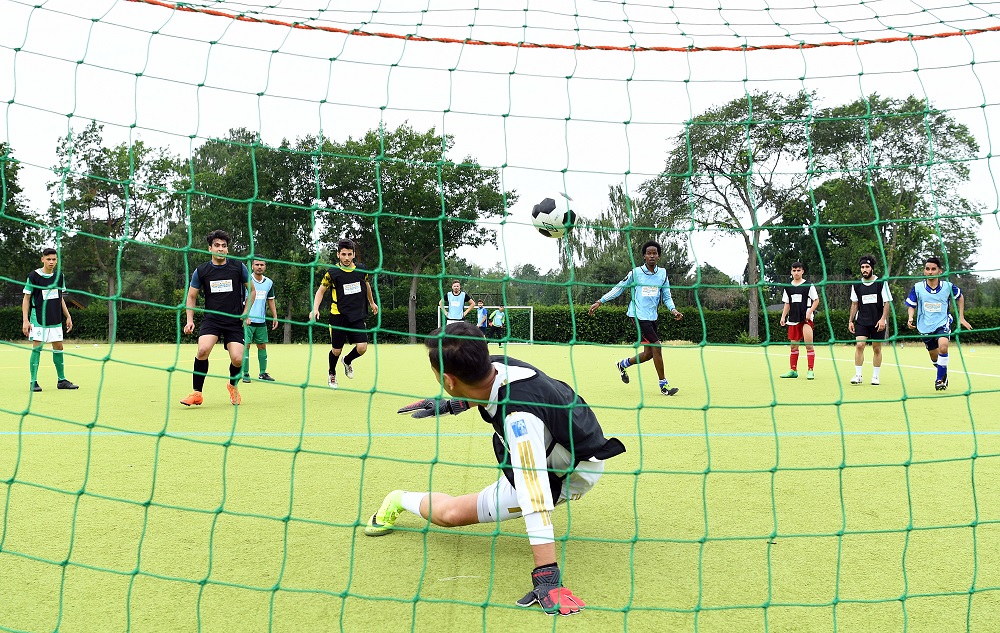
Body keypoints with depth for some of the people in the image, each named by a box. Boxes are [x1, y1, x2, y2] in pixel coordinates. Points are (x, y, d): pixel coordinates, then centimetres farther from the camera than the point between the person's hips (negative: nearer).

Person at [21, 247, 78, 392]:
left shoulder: (60, 276, 8)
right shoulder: (33, 276, -6)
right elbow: (26, 299, -3)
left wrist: (68, 317, 13)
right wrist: (25, 320, -10)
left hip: (55, 320, 5)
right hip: (38, 320, -5)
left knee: (58, 347, 6)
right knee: (37, 348, -6)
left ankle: (61, 380, 14)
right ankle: (33, 382, 1)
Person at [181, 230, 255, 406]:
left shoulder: (239, 267, 1)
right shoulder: (201, 271, 2)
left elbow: (252, 290, 13)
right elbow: (192, 296, 13)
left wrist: (245, 313, 4)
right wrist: (190, 320, 3)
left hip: (234, 321, 0)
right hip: (211, 319, 0)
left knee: (237, 359, -13)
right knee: (203, 349, -25)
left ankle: (233, 386, 22)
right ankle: (197, 393, -10)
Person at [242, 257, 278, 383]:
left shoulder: (269, 282, 9)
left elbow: (271, 301, 18)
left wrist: (275, 317, 14)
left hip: (261, 321, 5)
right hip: (247, 320, -5)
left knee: (262, 346, 8)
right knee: (246, 346, -6)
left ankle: (263, 373, 16)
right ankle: (245, 374, 0)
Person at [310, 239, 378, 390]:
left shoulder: (362, 270, 1)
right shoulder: (332, 272, -8)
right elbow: (321, 291, 1)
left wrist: (372, 303, 33)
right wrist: (315, 308, -14)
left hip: (357, 316, 3)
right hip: (338, 316, -2)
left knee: (362, 347, -11)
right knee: (336, 350, 3)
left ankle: (347, 361, 25)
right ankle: (332, 374, 35)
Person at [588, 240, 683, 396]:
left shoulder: (663, 273, 8)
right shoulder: (635, 273, -3)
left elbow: (667, 297, 12)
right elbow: (618, 288, 6)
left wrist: (673, 310, -7)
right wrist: (599, 301, 3)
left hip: (652, 317, 6)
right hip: (639, 315, -6)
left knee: (648, 353, 7)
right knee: (656, 346, -13)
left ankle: (623, 364, 35)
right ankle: (663, 385, -3)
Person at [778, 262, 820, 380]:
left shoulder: (809, 285, -1)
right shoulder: (788, 287, 12)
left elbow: (816, 300, 1)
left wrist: (809, 312, -12)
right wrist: (783, 317, 7)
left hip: (806, 318, -5)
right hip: (793, 319, 5)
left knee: (809, 344, -11)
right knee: (794, 345, 8)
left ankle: (810, 370, -7)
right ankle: (793, 370, 16)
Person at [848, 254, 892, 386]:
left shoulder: (881, 283, -3)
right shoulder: (856, 285, 5)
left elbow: (887, 303, -3)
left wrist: (883, 319, -13)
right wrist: (850, 321, 8)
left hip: (878, 322, -2)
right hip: (862, 321, 2)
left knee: (877, 349, 5)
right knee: (859, 345, -12)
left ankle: (875, 376, 15)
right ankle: (858, 375, -7)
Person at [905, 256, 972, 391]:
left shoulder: (948, 286, -6)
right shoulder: (917, 287, -6)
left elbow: (960, 297, 13)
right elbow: (911, 305, 4)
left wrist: (961, 318, 11)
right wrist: (910, 318, -17)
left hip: (943, 323, -2)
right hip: (925, 326, 2)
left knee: (943, 347, -28)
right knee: (934, 358, 10)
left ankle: (940, 378, -13)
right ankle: (944, 374, 42)